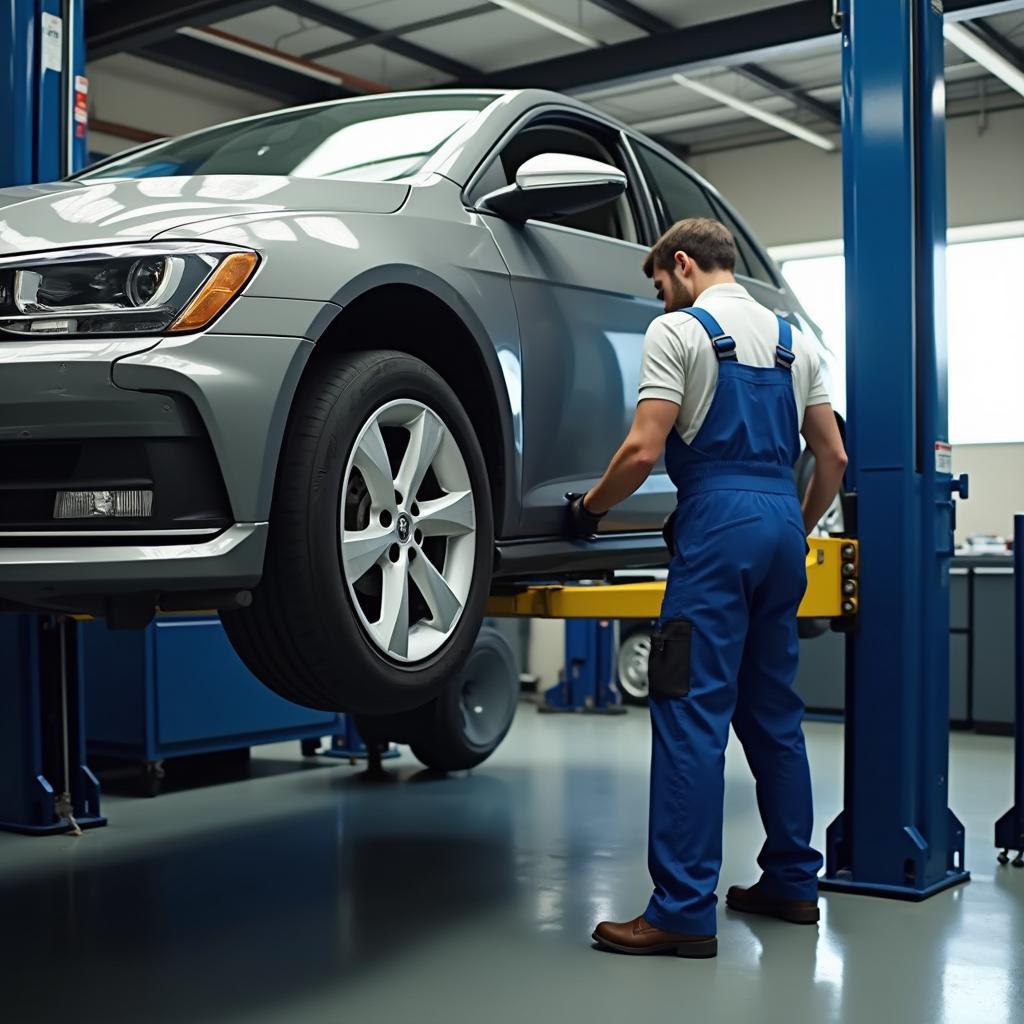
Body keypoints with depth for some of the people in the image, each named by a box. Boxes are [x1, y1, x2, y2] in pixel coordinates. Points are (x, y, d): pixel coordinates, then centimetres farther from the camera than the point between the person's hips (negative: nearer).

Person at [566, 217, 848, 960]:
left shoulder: (679, 330, -3)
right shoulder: (791, 338, 18)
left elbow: (643, 451, -12)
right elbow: (833, 457, 16)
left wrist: (590, 507, 4)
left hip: (718, 520, -8)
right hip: (783, 521, 8)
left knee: (692, 713, -8)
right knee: (773, 710, 15)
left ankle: (685, 911, -7)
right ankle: (792, 882, 22)